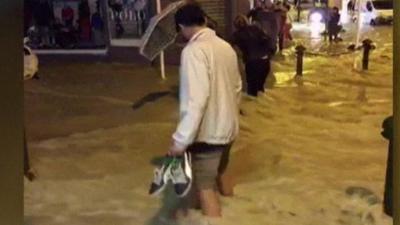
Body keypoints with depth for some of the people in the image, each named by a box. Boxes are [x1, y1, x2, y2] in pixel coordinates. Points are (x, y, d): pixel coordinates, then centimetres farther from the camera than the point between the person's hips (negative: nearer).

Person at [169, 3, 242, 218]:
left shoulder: (194, 51, -21)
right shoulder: (225, 46, 4)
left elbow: (196, 100, -28)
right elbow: (237, 87, 14)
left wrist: (180, 139, -25)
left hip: (207, 132, -8)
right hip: (227, 127, 9)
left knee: (205, 187, -1)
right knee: (220, 173, 27)